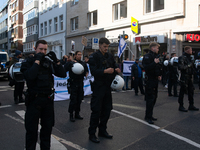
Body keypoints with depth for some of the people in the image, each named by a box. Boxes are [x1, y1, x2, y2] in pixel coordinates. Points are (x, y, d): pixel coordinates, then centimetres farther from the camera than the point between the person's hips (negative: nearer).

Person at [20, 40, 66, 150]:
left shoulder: (49, 61, 7)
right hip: (34, 99, -4)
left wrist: (55, 60, -7)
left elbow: (63, 74, 1)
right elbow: (30, 76, -24)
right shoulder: (28, 62, -3)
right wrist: (37, 60, -17)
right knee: (32, 129, 5)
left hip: (48, 99, 4)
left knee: (47, 127, 15)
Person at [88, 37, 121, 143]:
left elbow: (114, 66, 16)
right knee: (96, 110, -3)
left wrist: (116, 70, -7)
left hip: (108, 86, 7)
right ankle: (92, 133, 10)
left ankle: (102, 130, 29)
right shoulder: (94, 56, -8)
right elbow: (93, 71, -18)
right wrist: (105, 71, -30)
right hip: (98, 87, -7)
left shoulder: (110, 56, 12)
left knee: (107, 109, 13)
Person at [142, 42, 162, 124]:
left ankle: (150, 115, 23)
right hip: (150, 80, -9)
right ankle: (148, 117, 1)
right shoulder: (147, 56, -11)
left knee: (154, 98, 13)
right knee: (150, 98, -7)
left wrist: (159, 75, 12)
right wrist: (154, 63, -26)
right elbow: (146, 68, -24)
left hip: (155, 80, 9)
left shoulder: (155, 56, 17)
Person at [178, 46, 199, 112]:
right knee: (182, 91, -1)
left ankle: (191, 105, 22)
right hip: (184, 77, -9)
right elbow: (180, 67, -23)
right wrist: (188, 65, -18)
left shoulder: (189, 57, 15)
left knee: (191, 91, 12)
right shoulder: (182, 58, -12)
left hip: (189, 77, 9)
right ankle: (181, 106, 7)